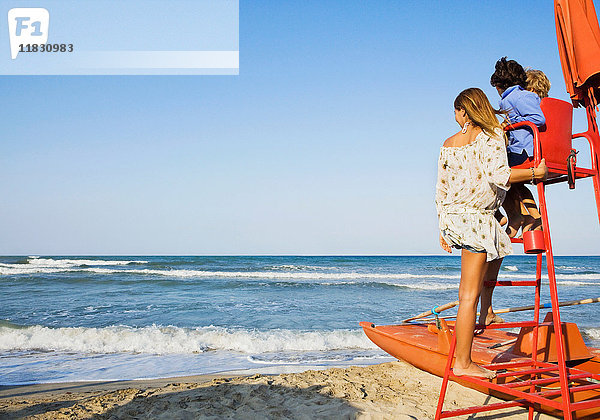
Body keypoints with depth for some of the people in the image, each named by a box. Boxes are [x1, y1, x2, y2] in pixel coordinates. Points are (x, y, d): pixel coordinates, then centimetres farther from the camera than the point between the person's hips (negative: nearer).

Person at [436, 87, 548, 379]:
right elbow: (498, 176, -20)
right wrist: (536, 172, -6)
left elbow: (440, 190, 12)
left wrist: (443, 228, 19)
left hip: (453, 217, 7)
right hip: (476, 219, -7)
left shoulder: (448, 144, 12)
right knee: (469, 294, -5)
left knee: (497, 249, 32)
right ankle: (463, 363, -1)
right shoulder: (492, 135, -4)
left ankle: (484, 311, 31)